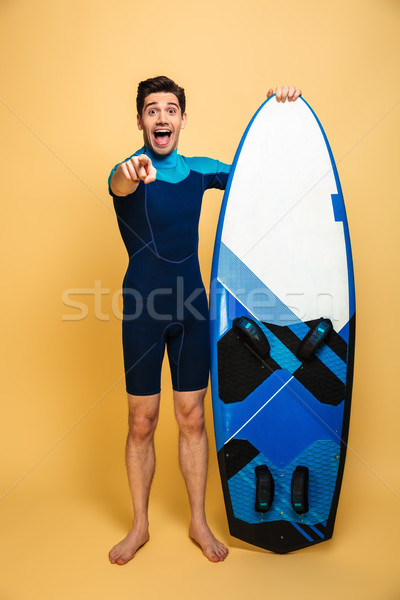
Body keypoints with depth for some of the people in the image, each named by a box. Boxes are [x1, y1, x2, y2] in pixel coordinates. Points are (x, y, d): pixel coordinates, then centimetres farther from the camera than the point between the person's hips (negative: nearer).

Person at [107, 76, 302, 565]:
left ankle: (198, 522, 28)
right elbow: (119, 184, -30)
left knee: (192, 419, 10)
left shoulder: (198, 171, 7)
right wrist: (132, 172, -55)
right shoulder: (128, 171, -5)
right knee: (141, 423, 7)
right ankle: (139, 526, 28)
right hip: (142, 310, -3)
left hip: (192, 308, 3)